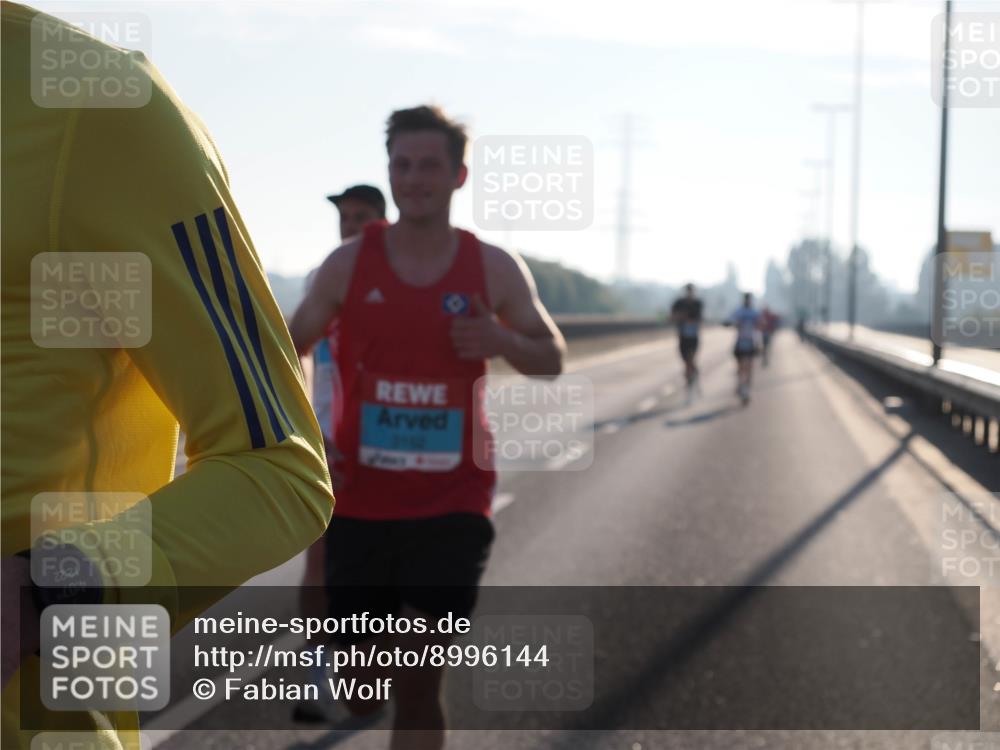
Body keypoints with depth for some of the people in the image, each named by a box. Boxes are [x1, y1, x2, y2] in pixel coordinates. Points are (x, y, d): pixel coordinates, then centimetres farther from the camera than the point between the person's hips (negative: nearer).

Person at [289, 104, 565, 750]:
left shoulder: (495, 269, 0)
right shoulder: (348, 264, -1)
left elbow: (552, 361, 8)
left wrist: (503, 341, -15)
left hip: (454, 504, -1)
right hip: (361, 502, 1)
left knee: (418, 684, -10)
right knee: (361, 693, 9)